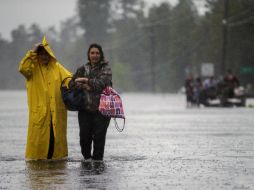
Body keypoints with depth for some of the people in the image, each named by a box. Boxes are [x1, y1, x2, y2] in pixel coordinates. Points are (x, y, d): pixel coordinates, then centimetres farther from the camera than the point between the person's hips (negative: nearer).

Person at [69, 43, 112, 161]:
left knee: (99, 137, -5)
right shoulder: (83, 69, 15)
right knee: (84, 135, 0)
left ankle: (97, 159, 6)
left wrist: (86, 80, -11)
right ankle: (87, 157, 20)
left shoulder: (105, 69, 4)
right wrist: (84, 86, -10)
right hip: (85, 108, 3)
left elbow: (102, 83, -12)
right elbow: (72, 83, 6)